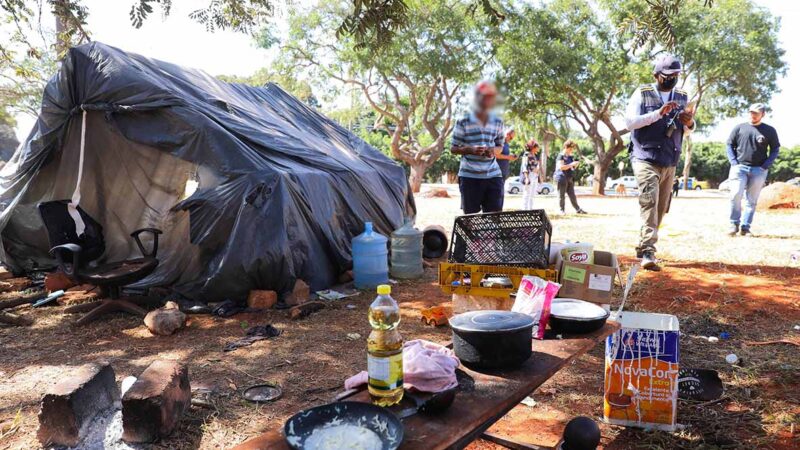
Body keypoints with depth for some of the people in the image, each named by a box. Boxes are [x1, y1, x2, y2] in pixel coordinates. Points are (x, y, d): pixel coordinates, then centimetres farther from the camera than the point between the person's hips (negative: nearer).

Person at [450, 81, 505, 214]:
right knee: (470, 215, 4)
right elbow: (453, 149, 1)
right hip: (469, 176, -3)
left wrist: (494, 151, -7)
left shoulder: (498, 122, 9)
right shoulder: (463, 122, -2)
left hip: (493, 176, 3)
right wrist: (470, 150, -18)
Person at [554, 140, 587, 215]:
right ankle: (562, 210, 6)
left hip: (570, 178, 8)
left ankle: (578, 209, 9)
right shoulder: (561, 156, -9)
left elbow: (573, 167, 25)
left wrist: (576, 164, 3)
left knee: (572, 195, 8)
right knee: (561, 195, 0)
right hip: (562, 178, -8)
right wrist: (571, 164, -22)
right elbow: (561, 167, -21)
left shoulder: (571, 156, 16)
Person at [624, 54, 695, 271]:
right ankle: (648, 253, -23)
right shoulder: (642, 94, 0)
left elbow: (688, 131, 20)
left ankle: (643, 248, 21)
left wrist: (689, 123, -3)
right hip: (646, 159, -6)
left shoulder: (682, 98, 14)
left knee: (661, 208, 8)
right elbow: (630, 121, -11)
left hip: (670, 162, 6)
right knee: (649, 202, -18)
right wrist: (658, 113, -19)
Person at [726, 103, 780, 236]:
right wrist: (734, 163, -4)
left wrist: (765, 166, -5)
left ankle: (745, 227, 6)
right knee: (735, 195, -15)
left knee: (752, 200, 1)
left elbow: (775, 149, 8)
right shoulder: (739, 128, 8)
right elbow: (730, 145, 8)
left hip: (759, 170, 1)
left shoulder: (770, 130, 7)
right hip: (739, 167, 0)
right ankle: (734, 224, -3)